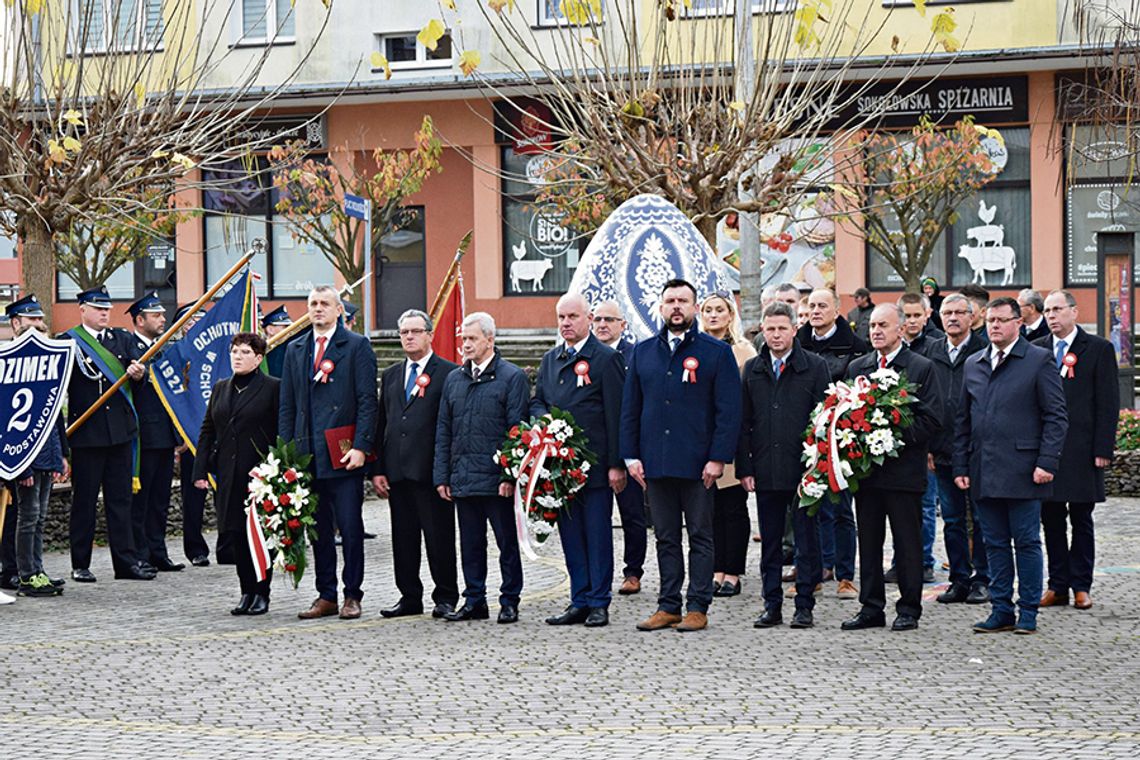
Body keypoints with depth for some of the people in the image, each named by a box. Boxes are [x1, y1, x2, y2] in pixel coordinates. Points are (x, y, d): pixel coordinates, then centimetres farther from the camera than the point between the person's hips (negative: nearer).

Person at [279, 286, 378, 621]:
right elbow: (287, 405, 15)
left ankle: (352, 596, 6)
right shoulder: (296, 350, 15)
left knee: (350, 527, -2)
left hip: (343, 453, -5)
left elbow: (367, 401, -5)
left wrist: (360, 447, -13)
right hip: (307, 453, 5)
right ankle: (326, 596, 15)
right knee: (318, 529, 8)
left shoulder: (357, 346, 1)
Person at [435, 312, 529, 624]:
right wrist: (442, 476, 8)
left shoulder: (512, 377, -2)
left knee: (507, 542, 3)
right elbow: (443, 432, 15)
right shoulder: (454, 380, 14)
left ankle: (509, 602, 10)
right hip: (462, 478, 5)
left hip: (496, 479, -5)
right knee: (470, 543, 10)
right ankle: (474, 601, 17)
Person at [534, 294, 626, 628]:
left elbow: (616, 413, -8)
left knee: (598, 534, -1)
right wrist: (544, 419, -3)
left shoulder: (606, 358, -5)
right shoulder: (550, 359, 15)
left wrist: (616, 464, -12)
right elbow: (536, 402, 22)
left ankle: (599, 604, 5)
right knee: (570, 534, 9)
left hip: (594, 463, -6)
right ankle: (579, 602, 14)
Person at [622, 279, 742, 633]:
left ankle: (698, 608, 7)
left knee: (700, 537, 3)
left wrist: (718, 458, -11)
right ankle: (668, 606, 15)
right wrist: (631, 455, 4)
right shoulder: (643, 352, 11)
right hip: (655, 463, 4)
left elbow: (729, 410, -4)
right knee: (666, 538, 9)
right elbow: (630, 408, 13)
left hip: (697, 465, -4)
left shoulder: (717, 352, 0)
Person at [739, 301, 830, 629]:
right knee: (770, 541, 8)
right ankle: (772, 605, 15)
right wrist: (744, 467, 2)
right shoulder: (752, 369, 10)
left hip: (804, 468, -3)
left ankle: (804, 605, 9)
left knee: (807, 539, 2)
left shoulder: (815, 366, 1)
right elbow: (744, 423, 10)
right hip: (765, 471, 3)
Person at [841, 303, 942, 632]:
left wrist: (896, 434, -16)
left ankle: (909, 609, 9)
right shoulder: (856, 368, 13)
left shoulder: (921, 368, -2)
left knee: (907, 542, 2)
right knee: (868, 541, 8)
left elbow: (931, 419, -7)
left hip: (904, 468, -4)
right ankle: (871, 608, 15)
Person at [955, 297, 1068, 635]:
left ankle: (1028, 613, 8)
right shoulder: (974, 364, 14)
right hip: (984, 473, 5)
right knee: (995, 543, 9)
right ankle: (1001, 610, 15)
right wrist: (961, 466, 10)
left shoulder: (1039, 360, -1)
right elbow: (963, 420, 17)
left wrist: (1047, 462, -12)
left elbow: (1056, 416, -4)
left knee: (1026, 542, 0)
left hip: (1022, 471, -5)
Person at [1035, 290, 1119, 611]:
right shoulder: (1035, 350, 9)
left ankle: (1081, 587, 11)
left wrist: (1102, 449, -9)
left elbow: (1108, 403, -2)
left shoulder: (1099, 349, 0)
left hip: (1081, 450, -3)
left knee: (1081, 520, 4)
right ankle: (1057, 586, 12)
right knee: (1051, 519, 6)